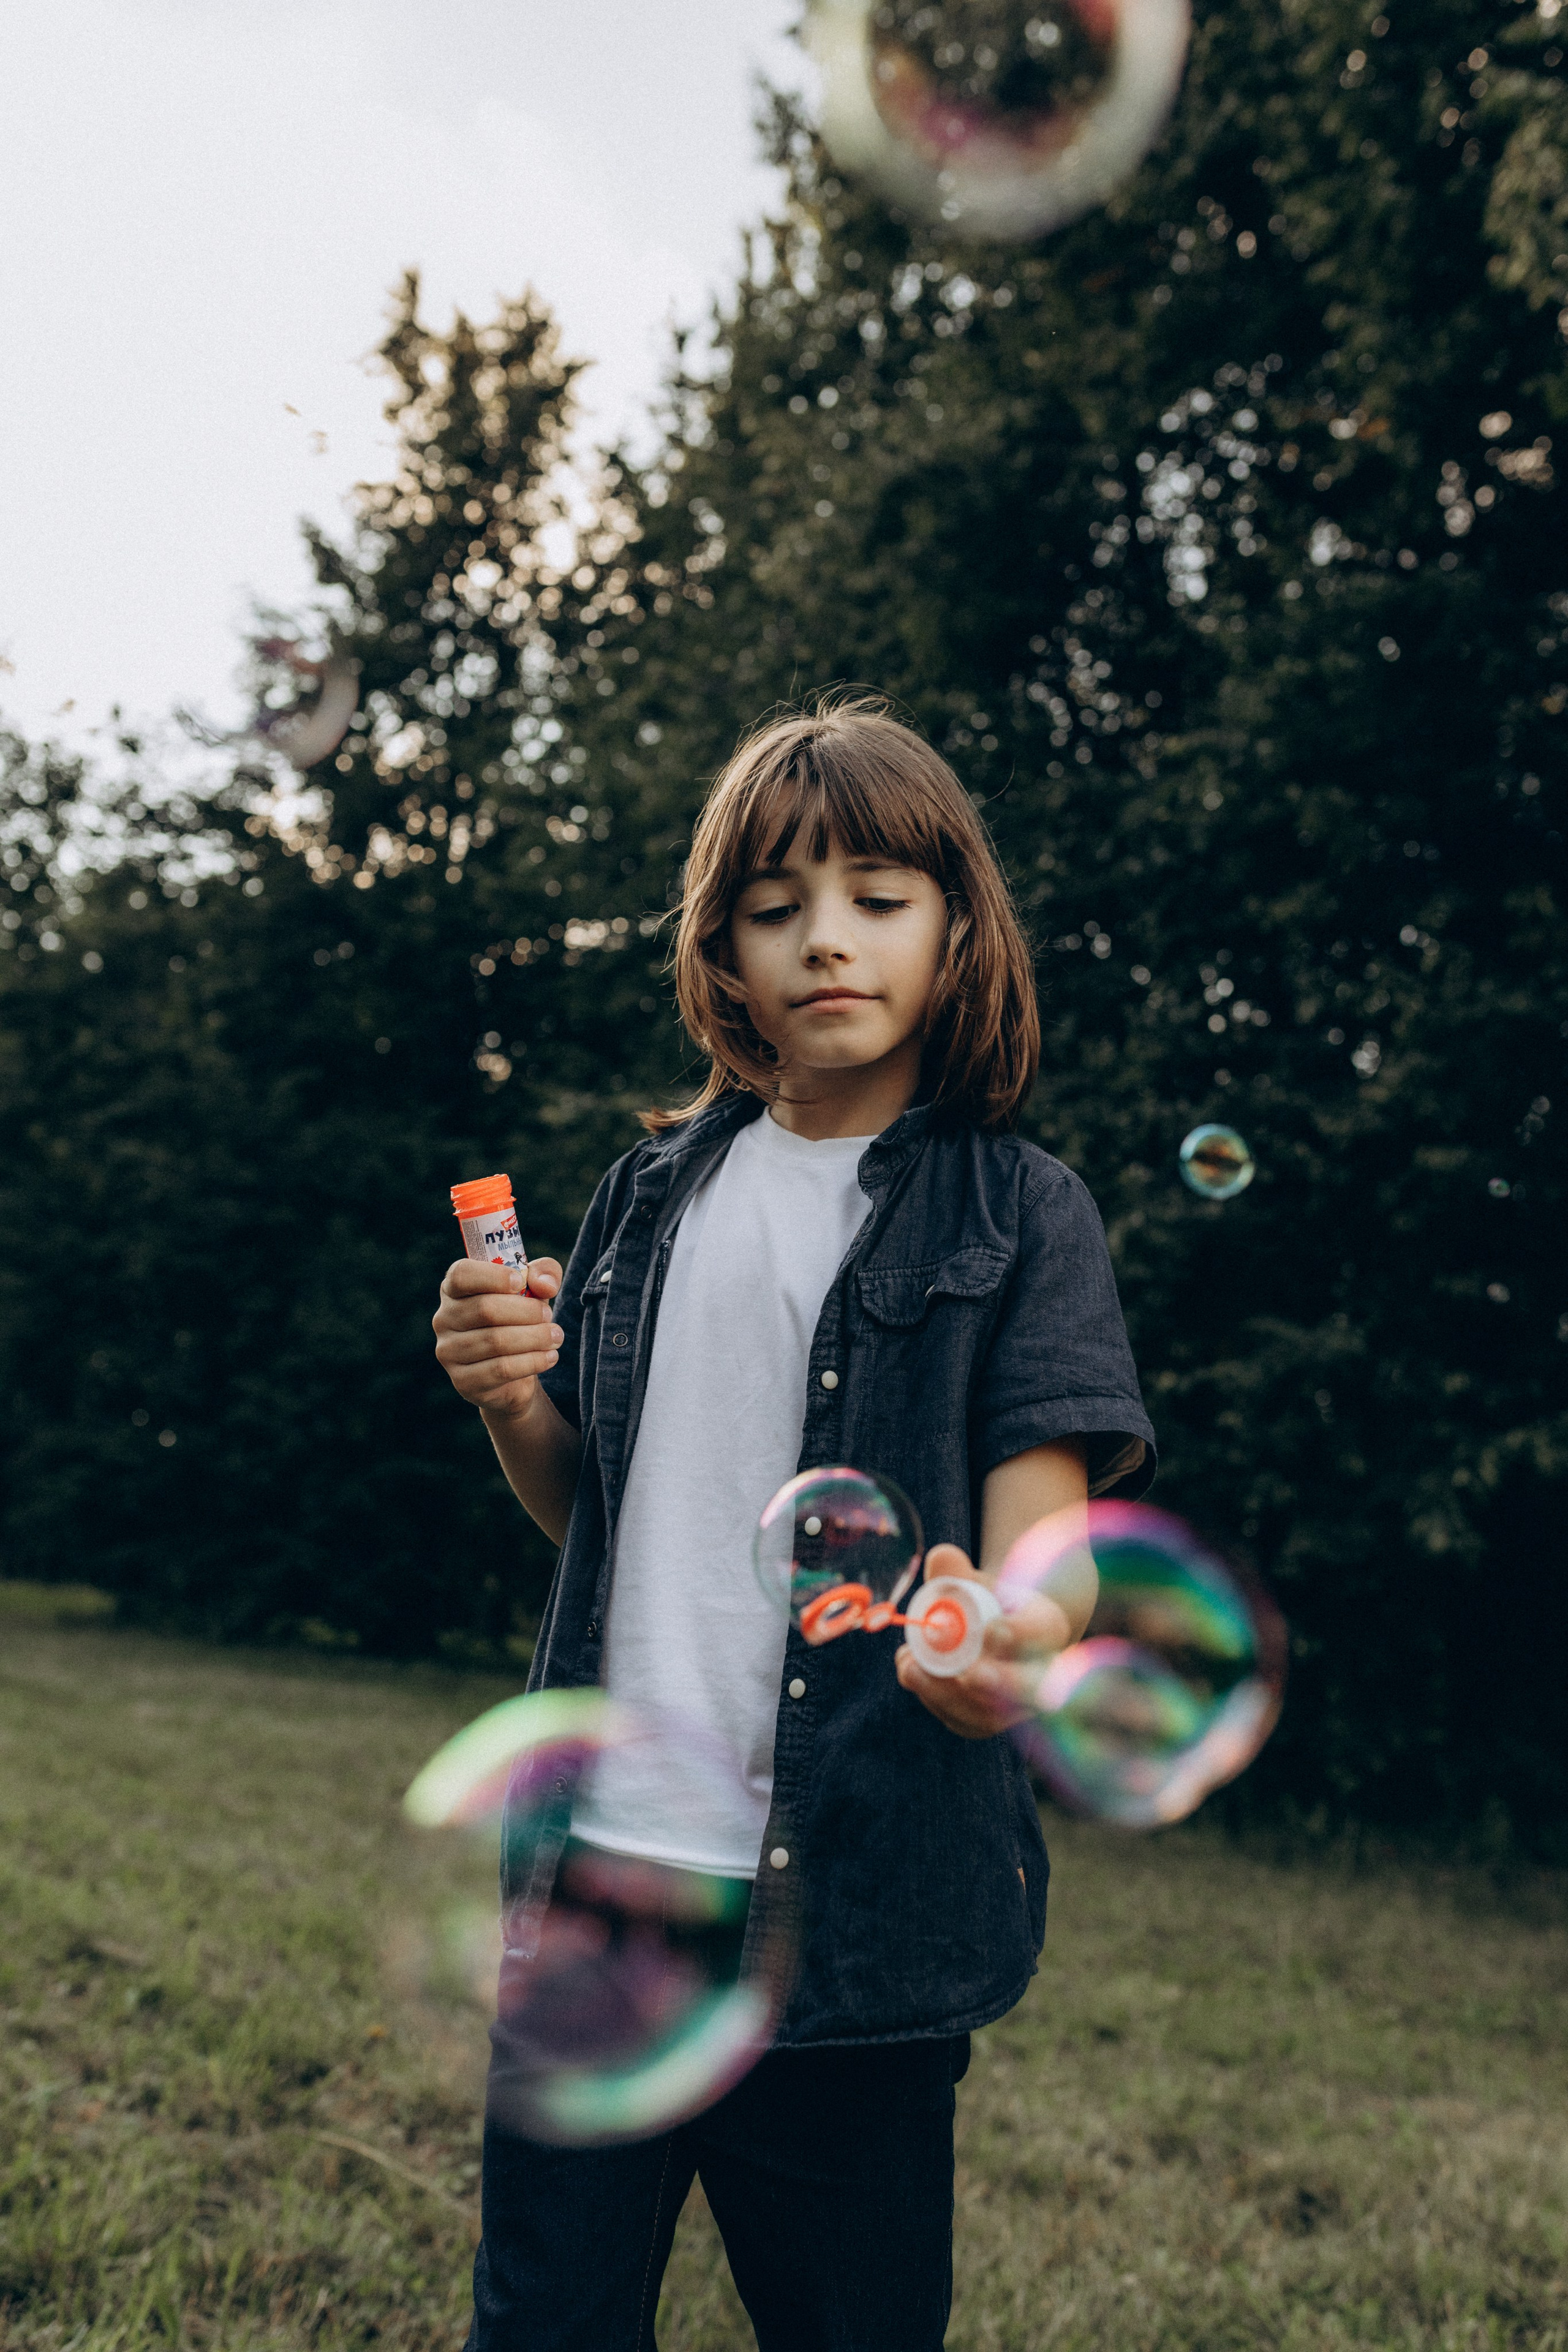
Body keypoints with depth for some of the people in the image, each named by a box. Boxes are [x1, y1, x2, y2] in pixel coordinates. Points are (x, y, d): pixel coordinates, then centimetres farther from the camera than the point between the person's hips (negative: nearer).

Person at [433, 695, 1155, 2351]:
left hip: (854, 1899, -3)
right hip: (601, 1862, 3)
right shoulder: (656, 1190, 9)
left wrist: (1017, 1628, -32)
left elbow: (1044, 1526, -8)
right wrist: (508, 1400, -5)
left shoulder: (1019, 1216, -1)